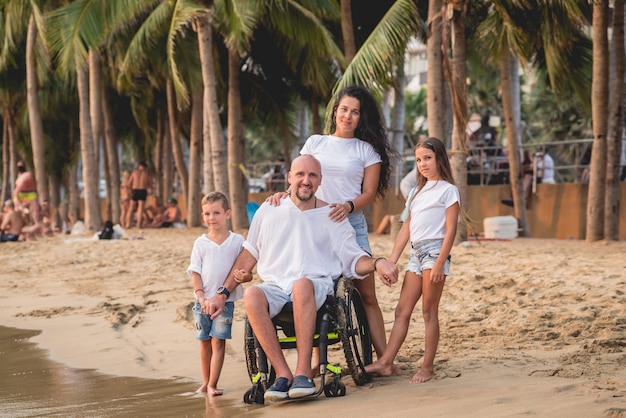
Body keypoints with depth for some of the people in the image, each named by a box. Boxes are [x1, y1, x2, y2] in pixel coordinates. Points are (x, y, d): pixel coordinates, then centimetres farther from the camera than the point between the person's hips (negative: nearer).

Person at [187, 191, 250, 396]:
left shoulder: (237, 241, 1)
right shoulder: (201, 242, 4)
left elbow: (244, 270, 2)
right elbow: (195, 271, 2)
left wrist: (245, 276, -22)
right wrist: (200, 295, -10)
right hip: (203, 300, 2)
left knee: (218, 341, -6)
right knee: (204, 342, 9)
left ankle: (212, 384, -3)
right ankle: (205, 382, 22)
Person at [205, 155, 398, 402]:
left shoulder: (331, 216, 12)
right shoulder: (269, 211, 14)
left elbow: (353, 261, 7)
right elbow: (248, 256, 19)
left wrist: (377, 263, -14)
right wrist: (223, 294, 13)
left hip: (317, 285, -1)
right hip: (275, 286, 2)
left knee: (302, 285, -40)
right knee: (251, 295, -35)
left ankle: (303, 372, -38)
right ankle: (283, 373, -32)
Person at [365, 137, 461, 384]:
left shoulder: (447, 190, -3)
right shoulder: (418, 191, 19)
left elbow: (450, 230, -10)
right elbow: (407, 228, 18)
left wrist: (439, 263, -18)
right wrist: (392, 260, 11)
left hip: (434, 251, -7)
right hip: (416, 253, 7)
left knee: (429, 312, -4)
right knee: (402, 311, 3)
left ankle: (427, 367, 2)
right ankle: (385, 363, 2)